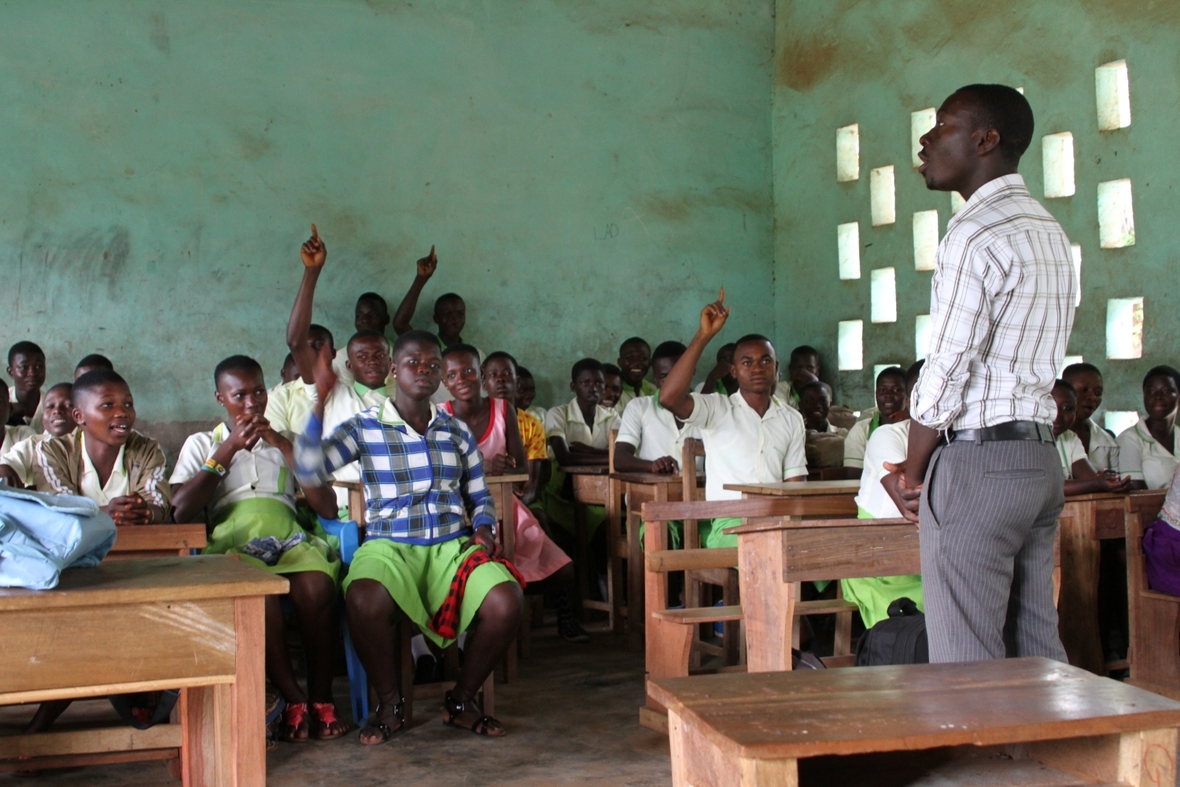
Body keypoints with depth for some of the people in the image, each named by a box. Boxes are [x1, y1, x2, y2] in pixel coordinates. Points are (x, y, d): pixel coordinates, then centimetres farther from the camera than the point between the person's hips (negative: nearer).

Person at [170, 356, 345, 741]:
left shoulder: (286, 443, 29)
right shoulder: (202, 444, 23)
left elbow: (328, 508, 13)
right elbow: (181, 512, 3)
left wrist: (285, 447, 7)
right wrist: (227, 451, 3)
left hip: (289, 534, 2)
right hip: (232, 539, -1)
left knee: (317, 586, -36)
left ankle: (321, 698, -23)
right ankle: (293, 698, -28)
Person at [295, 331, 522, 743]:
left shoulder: (456, 431, 15)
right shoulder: (364, 427, 4)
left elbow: (480, 498, 21)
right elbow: (309, 472, -12)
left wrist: (484, 530, -1)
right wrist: (320, 402, -17)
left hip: (452, 546, 3)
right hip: (390, 546, -3)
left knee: (506, 602, -28)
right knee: (364, 599, -38)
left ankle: (462, 699, 0)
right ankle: (390, 704, -9)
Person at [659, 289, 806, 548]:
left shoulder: (791, 419, 18)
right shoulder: (718, 409, 4)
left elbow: (795, 483, 14)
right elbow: (669, 398, -17)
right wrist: (704, 335, -17)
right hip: (727, 523, -5)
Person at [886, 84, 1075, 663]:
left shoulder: (977, 234, -13)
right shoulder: (1048, 231, 16)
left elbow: (945, 373, -15)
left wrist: (914, 473, -1)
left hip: (978, 463, -9)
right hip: (1040, 459, 9)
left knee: (967, 662, -4)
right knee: (1036, 652, 12)